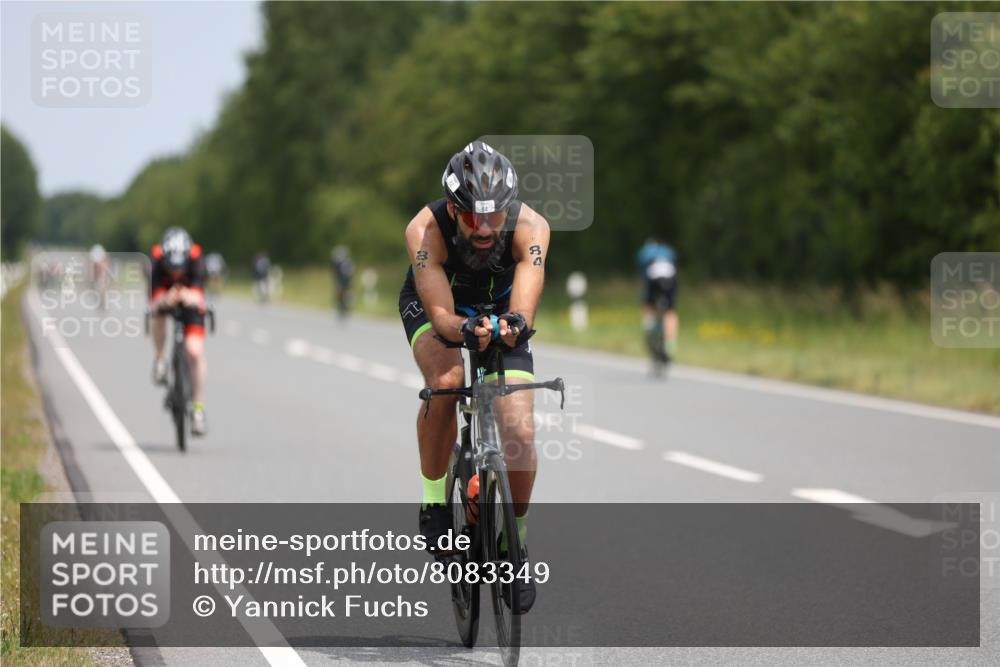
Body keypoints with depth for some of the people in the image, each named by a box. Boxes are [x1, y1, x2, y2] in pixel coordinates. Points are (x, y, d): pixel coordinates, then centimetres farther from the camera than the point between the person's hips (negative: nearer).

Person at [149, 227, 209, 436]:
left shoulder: (196, 260, -34)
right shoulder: (157, 261, -33)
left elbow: (198, 296, -47)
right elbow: (153, 305, -40)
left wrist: (190, 297, -71)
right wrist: (165, 300, -63)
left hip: (190, 302, -1)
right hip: (165, 295, 1)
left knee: (195, 352, -16)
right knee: (158, 316, -36)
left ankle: (198, 409, -6)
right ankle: (160, 360, -8)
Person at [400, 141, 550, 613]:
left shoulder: (530, 228, -33)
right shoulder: (425, 230, -35)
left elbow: (524, 306, -43)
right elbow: (441, 316, -39)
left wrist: (515, 323, -66)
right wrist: (466, 330, -61)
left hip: (499, 311, 1)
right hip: (431, 308, -1)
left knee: (520, 435, -13)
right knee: (446, 379, -35)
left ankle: (517, 540, 11)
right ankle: (435, 499, -15)